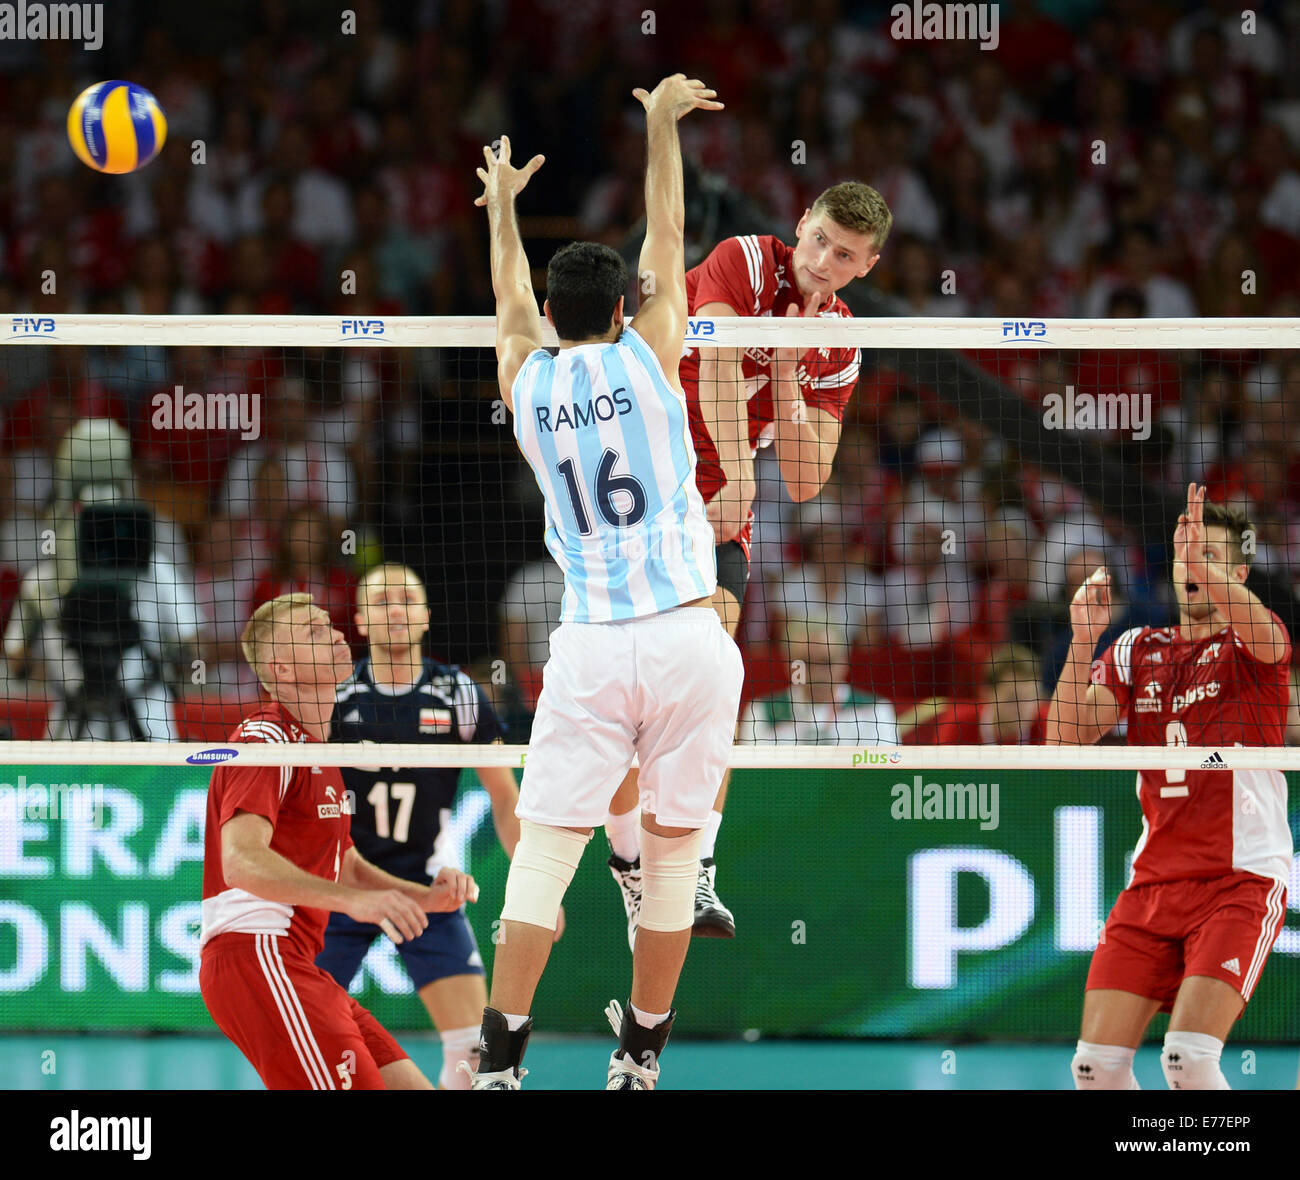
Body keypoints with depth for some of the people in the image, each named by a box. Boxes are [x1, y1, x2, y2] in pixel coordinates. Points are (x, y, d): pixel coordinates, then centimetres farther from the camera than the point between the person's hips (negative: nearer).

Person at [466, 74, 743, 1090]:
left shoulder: (526, 381, 7)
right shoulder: (647, 358, 1)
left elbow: (513, 302, 29)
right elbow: (667, 239, 14)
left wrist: (503, 202, 45)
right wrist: (662, 123, 27)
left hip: (590, 646, 1)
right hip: (688, 635, -1)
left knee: (544, 848, 0)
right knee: (672, 853, 9)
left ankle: (499, 1060, -6)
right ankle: (643, 1054, 17)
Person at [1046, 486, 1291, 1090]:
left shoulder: (1247, 643, 0)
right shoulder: (1136, 649, 13)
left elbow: (1264, 636, -26)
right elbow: (1065, 736, 3)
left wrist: (1207, 568, -44)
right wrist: (1083, 639, -11)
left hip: (1241, 878, -5)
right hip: (1153, 879, 5)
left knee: (1188, 1058, -22)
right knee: (1097, 1064, -5)